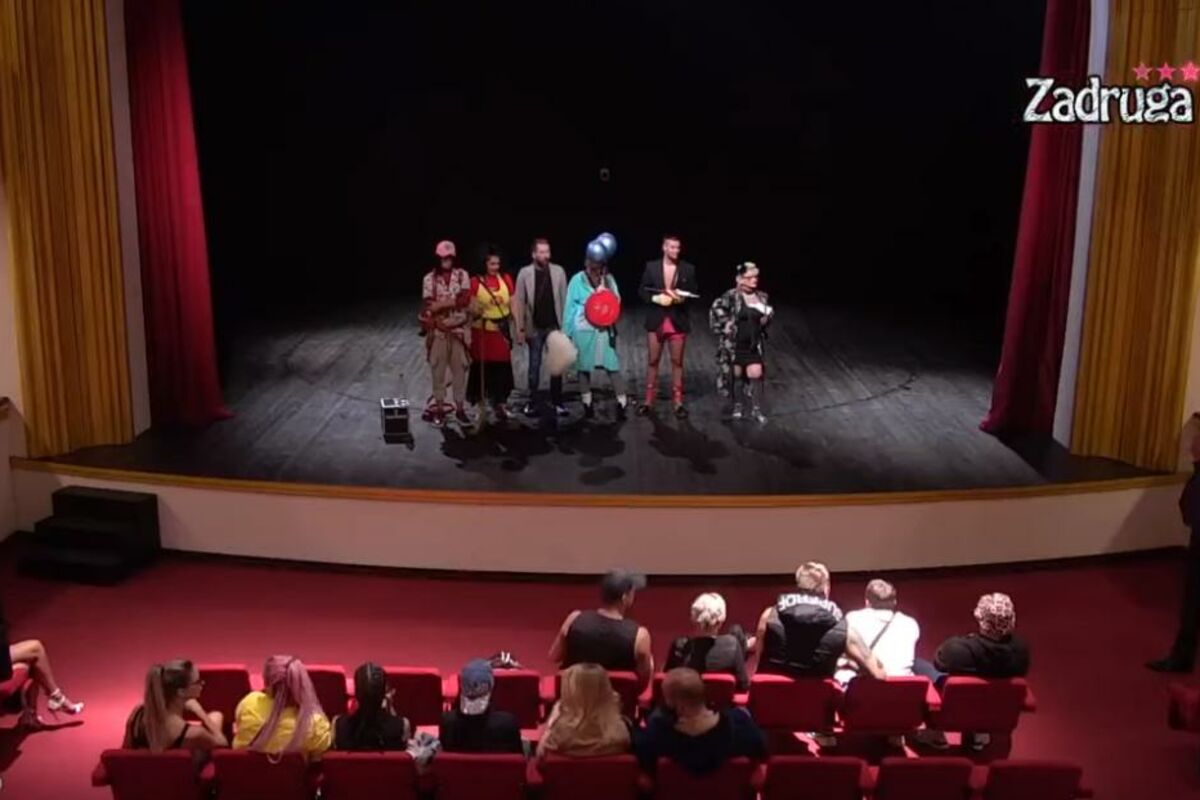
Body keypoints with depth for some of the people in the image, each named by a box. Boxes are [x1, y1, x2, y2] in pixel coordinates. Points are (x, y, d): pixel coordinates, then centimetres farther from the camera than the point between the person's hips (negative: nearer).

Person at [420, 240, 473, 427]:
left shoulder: (462, 275, 2)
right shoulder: (429, 278, -1)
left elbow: (465, 299, -11)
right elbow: (428, 306, -8)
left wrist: (441, 303, -15)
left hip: (459, 330, 1)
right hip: (438, 331, -1)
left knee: (459, 369, 5)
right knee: (438, 370, 4)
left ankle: (460, 408, 14)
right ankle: (438, 408, 13)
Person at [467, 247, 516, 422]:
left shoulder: (506, 279, 2)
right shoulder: (475, 282, -6)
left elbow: (513, 305, 6)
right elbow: (471, 309, -2)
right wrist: (475, 311, -26)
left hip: (502, 331, 2)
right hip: (482, 331, -2)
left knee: (502, 367, 3)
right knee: (482, 367, 5)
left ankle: (500, 404, 13)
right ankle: (481, 405, 17)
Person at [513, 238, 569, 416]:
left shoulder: (558, 271, -1)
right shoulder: (525, 273, -5)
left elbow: (564, 299, 0)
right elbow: (519, 302, -4)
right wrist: (520, 329, -7)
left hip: (555, 326, 1)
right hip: (535, 327, -1)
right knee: (534, 366, 7)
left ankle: (557, 402, 15)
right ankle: (531, 401, 15)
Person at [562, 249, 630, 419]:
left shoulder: (609, 280, 0)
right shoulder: (577, 280, -6)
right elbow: (570, 308, -2)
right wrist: (566, 333, -1)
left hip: (604, 330, 1)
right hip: (583, 331, -1)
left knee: (613, 365, -2)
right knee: (583, 367, 8)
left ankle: (622, 402, 3)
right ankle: (587, 404, 18)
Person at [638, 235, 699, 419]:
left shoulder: (688, 269, 0)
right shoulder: (651, 266, 0)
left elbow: (694, 293, 2)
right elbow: (642, 290, 2)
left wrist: (681, 298, -18)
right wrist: (656, 298, -16)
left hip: (678, 321, 0)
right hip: (656, 321, 0)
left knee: (677, 362, 6)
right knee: (652, 361, 7)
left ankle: (678, 402, 14)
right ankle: (649, 401, 17)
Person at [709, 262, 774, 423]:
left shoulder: (761, 297, 5)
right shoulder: (732, 296, -12)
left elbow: (765, 316, 19)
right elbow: (716, 310, -14)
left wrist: (767, 318, -3)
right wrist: (725, 326, -15)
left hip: (754, 345, 3)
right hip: (734, 345, -3)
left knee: (756, 374, -4)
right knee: (736, 374, 8)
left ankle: (756, 409, 6)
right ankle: (738, 406, 25)